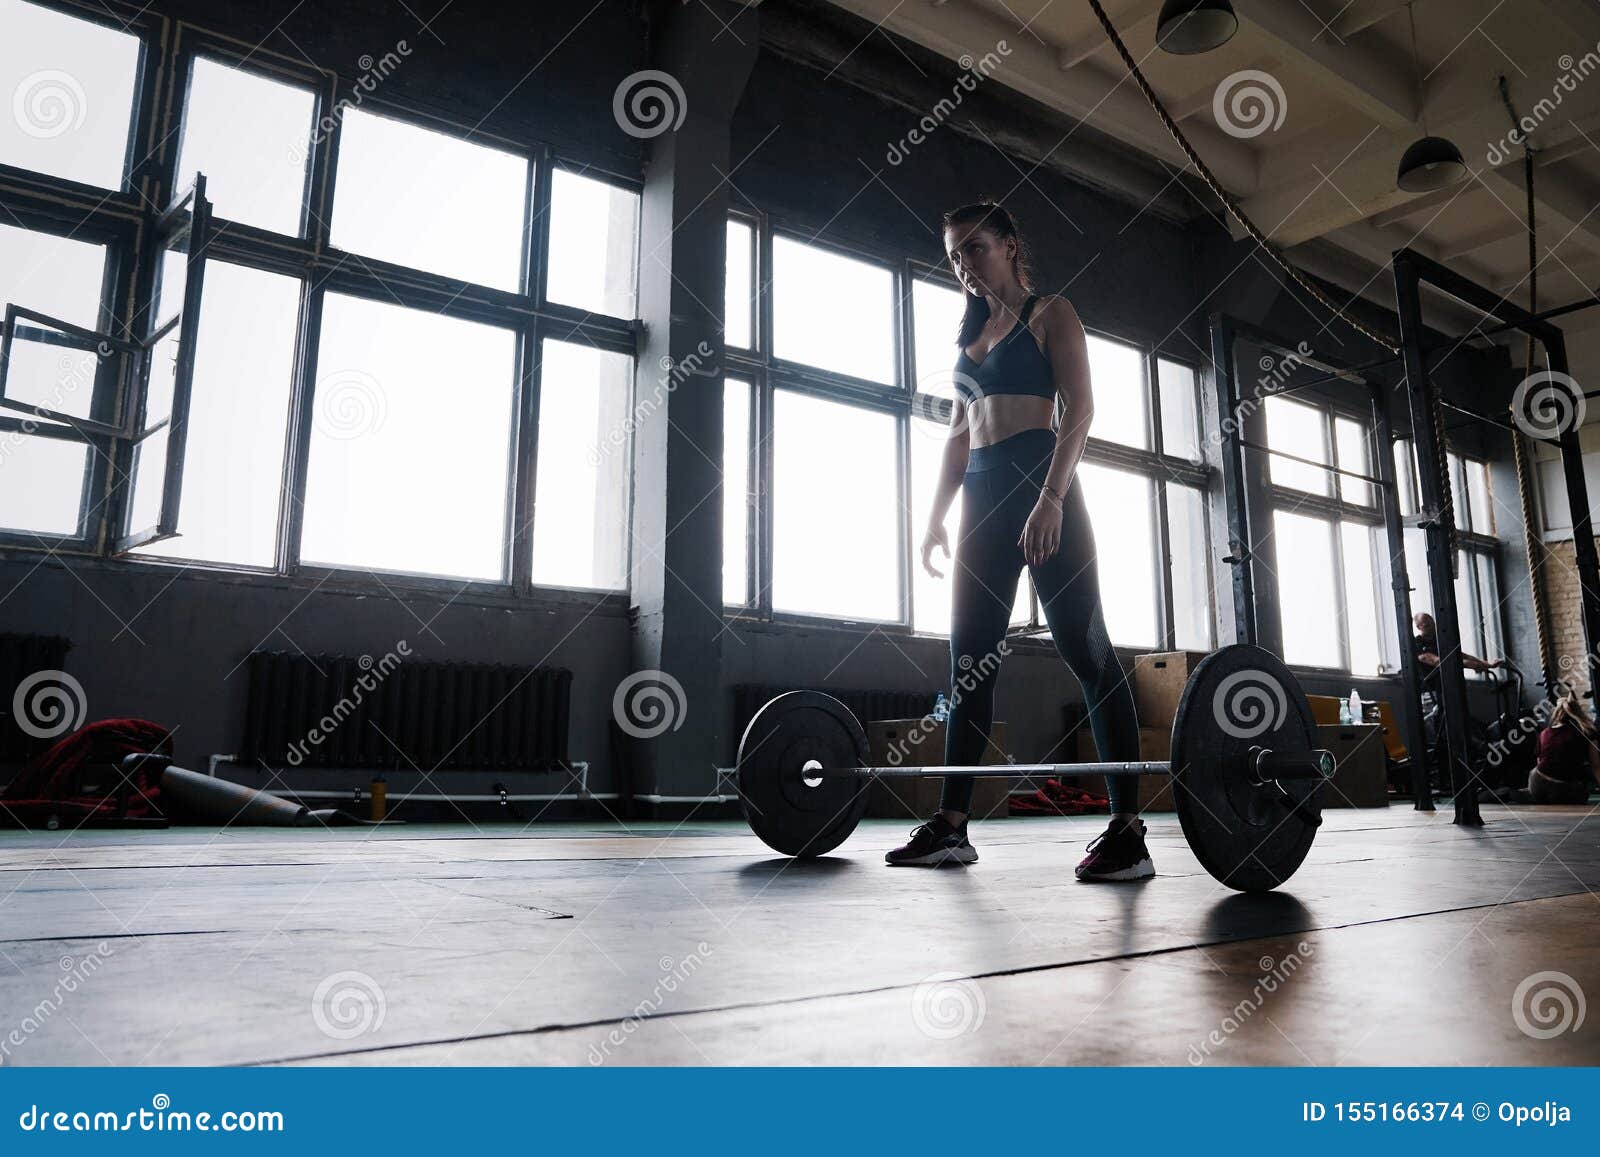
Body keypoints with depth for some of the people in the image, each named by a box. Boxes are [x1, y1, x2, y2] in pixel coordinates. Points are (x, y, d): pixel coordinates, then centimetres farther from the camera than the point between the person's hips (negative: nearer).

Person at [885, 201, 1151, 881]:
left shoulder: (1050, 315, 4)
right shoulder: (972, 334, 23)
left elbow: (1078, 413, -8)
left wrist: (1051, 500, -21)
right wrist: (937, 516, 13)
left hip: (1042, 485, -7)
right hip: (983, 494, 7)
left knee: (1085, 649, -10)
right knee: (969, 658, 3)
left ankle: (1128, 831, -9)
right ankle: (951, 825, 7)